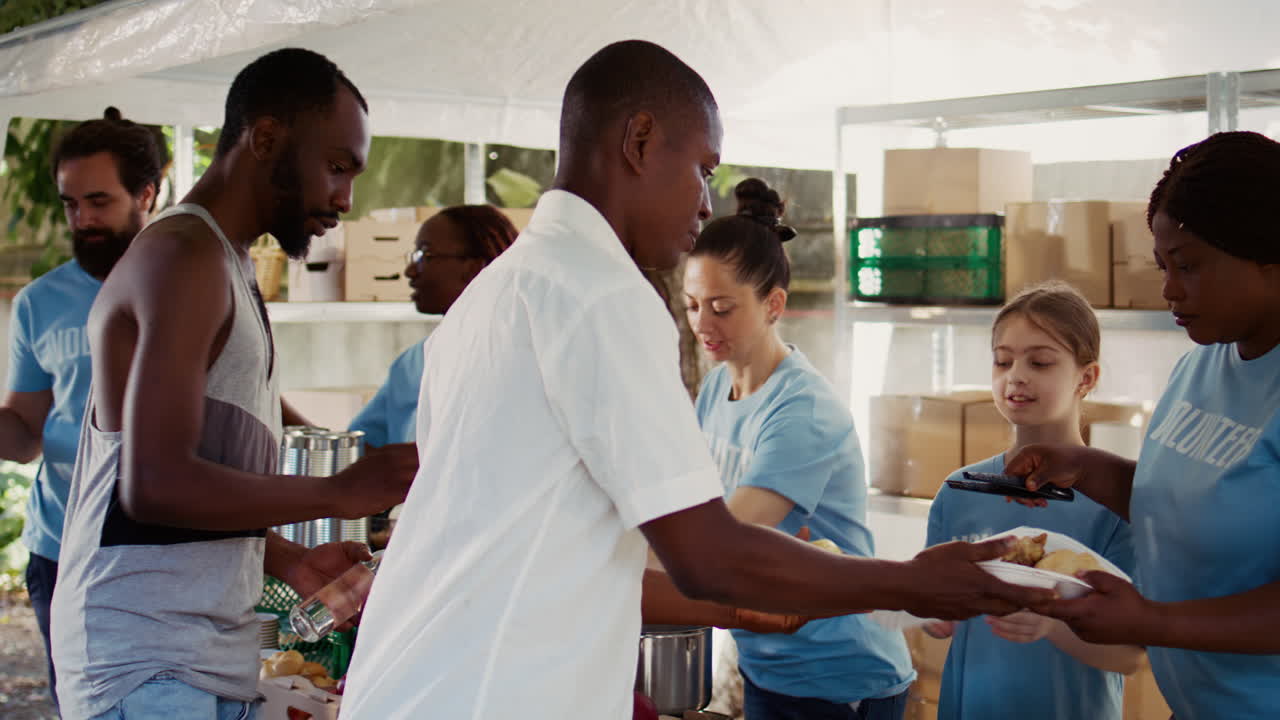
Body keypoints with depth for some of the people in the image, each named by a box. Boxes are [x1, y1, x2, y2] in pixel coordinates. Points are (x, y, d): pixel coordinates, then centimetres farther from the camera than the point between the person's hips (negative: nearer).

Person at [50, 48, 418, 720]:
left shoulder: (224, 265, 19)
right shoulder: (186, 256, -12)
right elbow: (154, 483, -22)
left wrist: (288, 561, 11)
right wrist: (342, 492, -15)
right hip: (146, 664, -9)